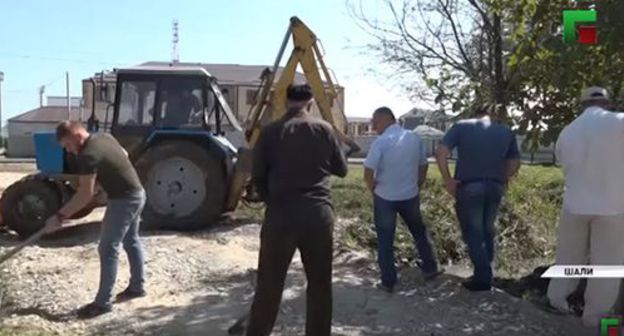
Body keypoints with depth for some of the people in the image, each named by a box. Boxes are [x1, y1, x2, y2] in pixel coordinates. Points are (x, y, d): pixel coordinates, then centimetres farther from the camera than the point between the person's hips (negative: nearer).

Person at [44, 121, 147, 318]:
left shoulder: (88, 155, -22)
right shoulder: (105, 137, 5)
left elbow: (85, 195, -24)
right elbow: (125, 154, 23)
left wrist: (59, 216, -21)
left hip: (124, 200, -10)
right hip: (137, 194, 10)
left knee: (107, 249, -5)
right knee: (131, 241, 21)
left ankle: (103, 302, 1)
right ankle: (137, 286, 34)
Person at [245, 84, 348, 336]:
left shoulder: (270, 132, 0)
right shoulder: (324, 129, 2)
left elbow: (257, 175, 3)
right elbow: (341, 170, 12)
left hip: (280, 215, 0)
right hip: (318, 214, 1)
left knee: (269, 285, 9)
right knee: (319, 284, 13)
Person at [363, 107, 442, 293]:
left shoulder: (380, 142, -16)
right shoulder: (415, 138, 0)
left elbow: (368, 173, -19)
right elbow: (423, 167, 8)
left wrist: (374, 190, -2)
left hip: (385, 198, -4)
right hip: (410, 196, 4)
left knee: (385, 240, 8)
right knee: (419, 232, 23)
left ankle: (388, 282, 13)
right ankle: (430, 268, 34)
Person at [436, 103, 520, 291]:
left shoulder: (461, 127, -1)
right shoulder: (506, 132, 9)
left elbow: (441, 153, -11)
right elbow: (515, 163, 9)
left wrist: (448, 180, -7)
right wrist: (502, 180, 16)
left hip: (469, 187, -4)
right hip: (495, 188, 4)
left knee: (473, 233, 6)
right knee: (487, 231, 19)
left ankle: (483, 278, 6)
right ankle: (485, 273, 25)